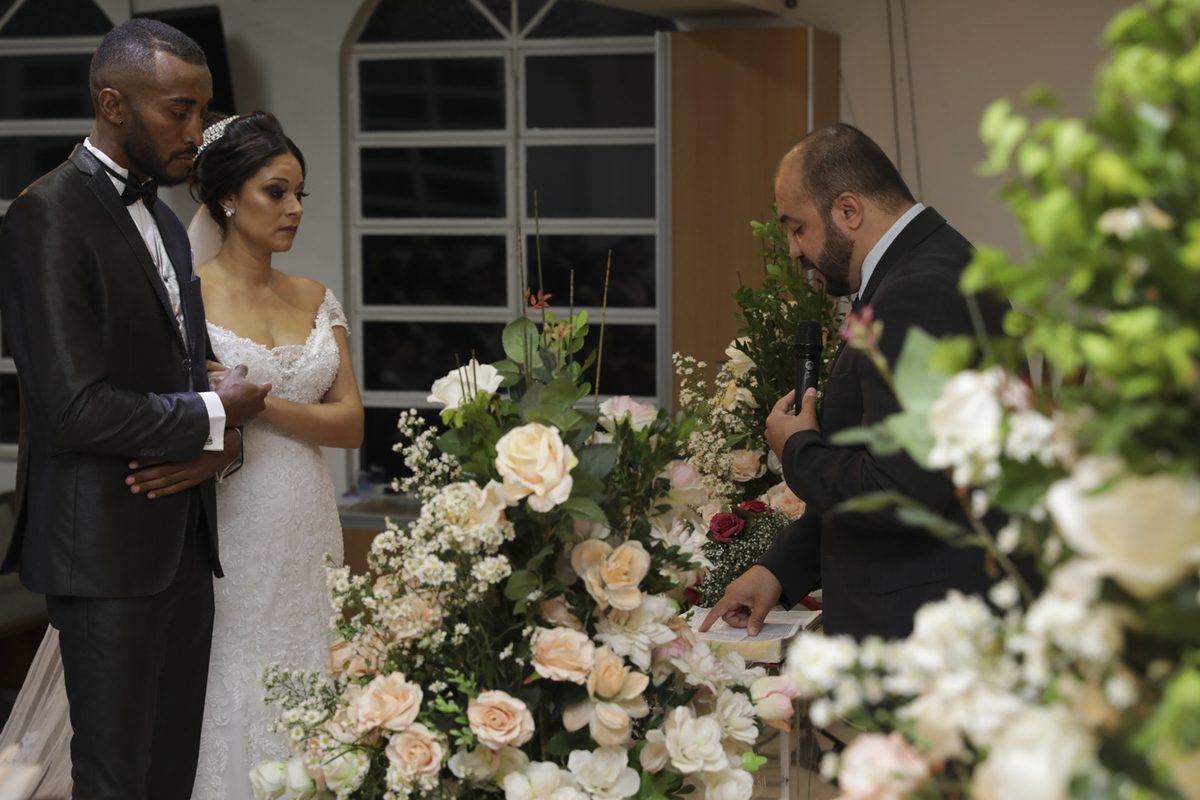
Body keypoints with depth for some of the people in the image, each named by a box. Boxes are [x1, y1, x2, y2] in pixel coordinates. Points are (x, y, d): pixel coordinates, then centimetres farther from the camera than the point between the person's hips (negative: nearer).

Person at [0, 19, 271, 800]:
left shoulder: (166, 222, 15)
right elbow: (78, 408, -21)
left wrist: (223, 438, -5)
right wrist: (214, 415, -9)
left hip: (184, 541, 8)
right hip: (109, 546, -8)